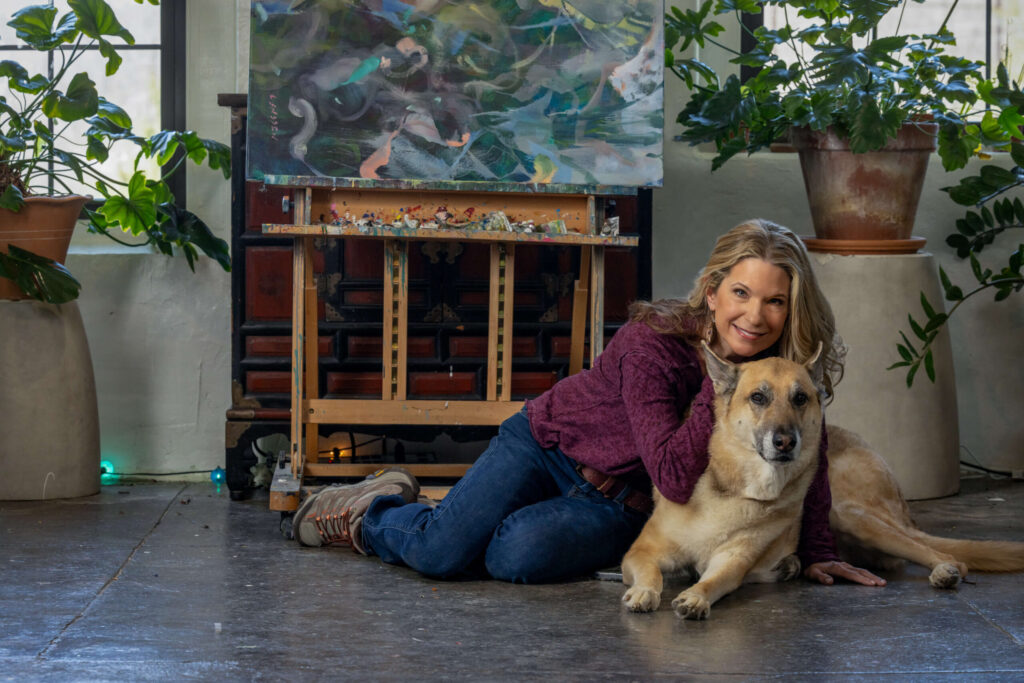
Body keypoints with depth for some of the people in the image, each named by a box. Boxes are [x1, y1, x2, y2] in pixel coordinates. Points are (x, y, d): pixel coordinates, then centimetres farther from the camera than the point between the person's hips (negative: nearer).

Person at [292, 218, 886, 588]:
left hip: (618, 501, 2)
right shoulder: (653, 341, -29)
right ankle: (373, 509, 18)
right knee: (442, 551, -18)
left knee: (517, 557, -27)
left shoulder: (789, 368, -17)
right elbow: (674, 477, -33)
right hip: (547, 444, -2)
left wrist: (818, 553, -7)